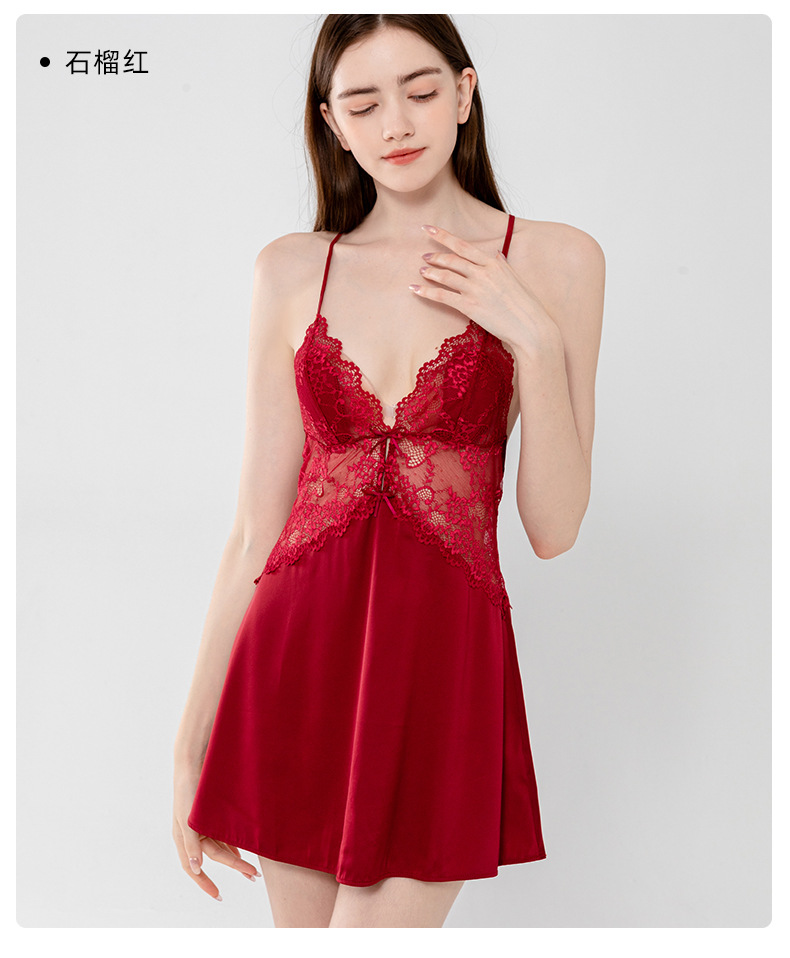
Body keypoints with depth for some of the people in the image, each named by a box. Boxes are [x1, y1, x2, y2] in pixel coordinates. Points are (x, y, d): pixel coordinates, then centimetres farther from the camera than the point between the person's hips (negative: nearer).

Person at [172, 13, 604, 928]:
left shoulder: (555, 260, 0)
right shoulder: (290, 271, 4)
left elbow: (553, 528, -2)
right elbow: (255, 527, 4)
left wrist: (535, 338, -13)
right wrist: (191, 744, 4)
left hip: (444, 659, -2)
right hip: (296, 656, 2)